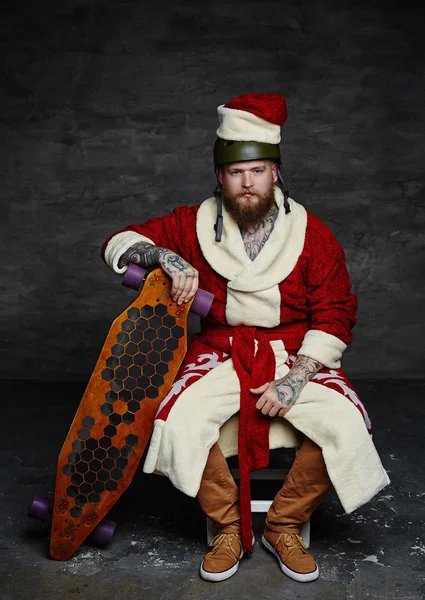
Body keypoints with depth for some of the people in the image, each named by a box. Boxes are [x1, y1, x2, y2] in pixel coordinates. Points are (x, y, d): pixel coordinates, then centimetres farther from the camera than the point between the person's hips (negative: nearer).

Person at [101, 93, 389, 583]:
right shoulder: (195, 225, -1)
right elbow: (119, 244, 1)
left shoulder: (310, 233, -3)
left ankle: (283, 525, 0)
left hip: (296, 357, 0)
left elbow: (335, 315, -4)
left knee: (345, 425, -24)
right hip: (220, 355, 0)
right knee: (181, 422, -27)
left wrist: (295, 380, -16)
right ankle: (228, 527, -2)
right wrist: (165, 257, -22)